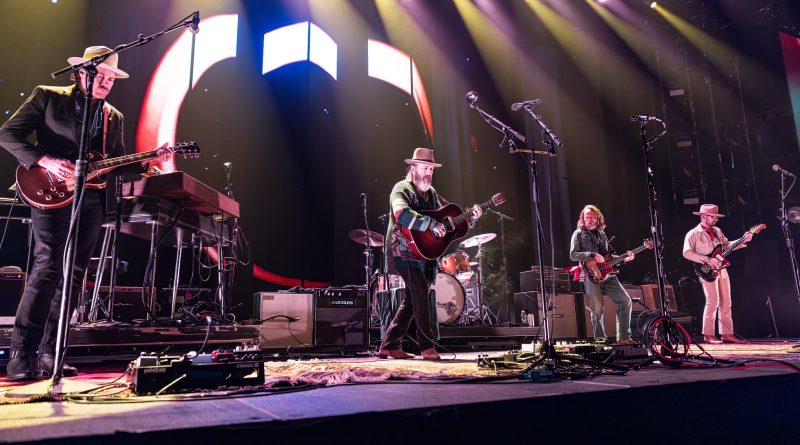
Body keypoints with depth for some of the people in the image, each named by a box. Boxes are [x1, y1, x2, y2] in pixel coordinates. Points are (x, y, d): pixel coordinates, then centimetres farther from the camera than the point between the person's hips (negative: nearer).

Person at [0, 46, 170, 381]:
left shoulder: (114, 117, 18)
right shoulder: (48, 97, 6)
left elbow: (117, 165, 17)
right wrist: (45, 161, -14)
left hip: (91, 201, 5)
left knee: (73, 276, 3)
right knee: (48, 266, -15)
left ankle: (47, 354, 10)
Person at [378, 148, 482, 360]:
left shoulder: (431, 193, 18)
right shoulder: (402, 189, -7)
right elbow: (401, 214, -28)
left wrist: (471, 216, 1)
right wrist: (432, 224, -29)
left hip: (426, 254, 8)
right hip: (406, 251, -8)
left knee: (412, 300, 8)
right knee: (421, 295, -16)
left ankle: (389, 346, 17)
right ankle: (427, 347, -9)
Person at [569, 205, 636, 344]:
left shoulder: (602, 234, 21)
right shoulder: (579, 233, 4)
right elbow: (573, 255, -6)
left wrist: (624, 258, 9)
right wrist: (592, 255, -16)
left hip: (607, 274, 6)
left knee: (625, 301, -4)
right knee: (597, 308, -8)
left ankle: (623, 338, 3)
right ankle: (601, 340, 6)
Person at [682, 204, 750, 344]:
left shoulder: (717, 231, 15)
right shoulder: (693, 234, -7)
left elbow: (727, 245, 21)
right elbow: (687, 253, -14)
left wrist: (743, 241, 7)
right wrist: (707, 260, -17)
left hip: (721, 270, 7)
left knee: (726, 303, 7)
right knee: (713, 302, -11)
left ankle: (727, 334, 14)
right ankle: (708, 335, -3)